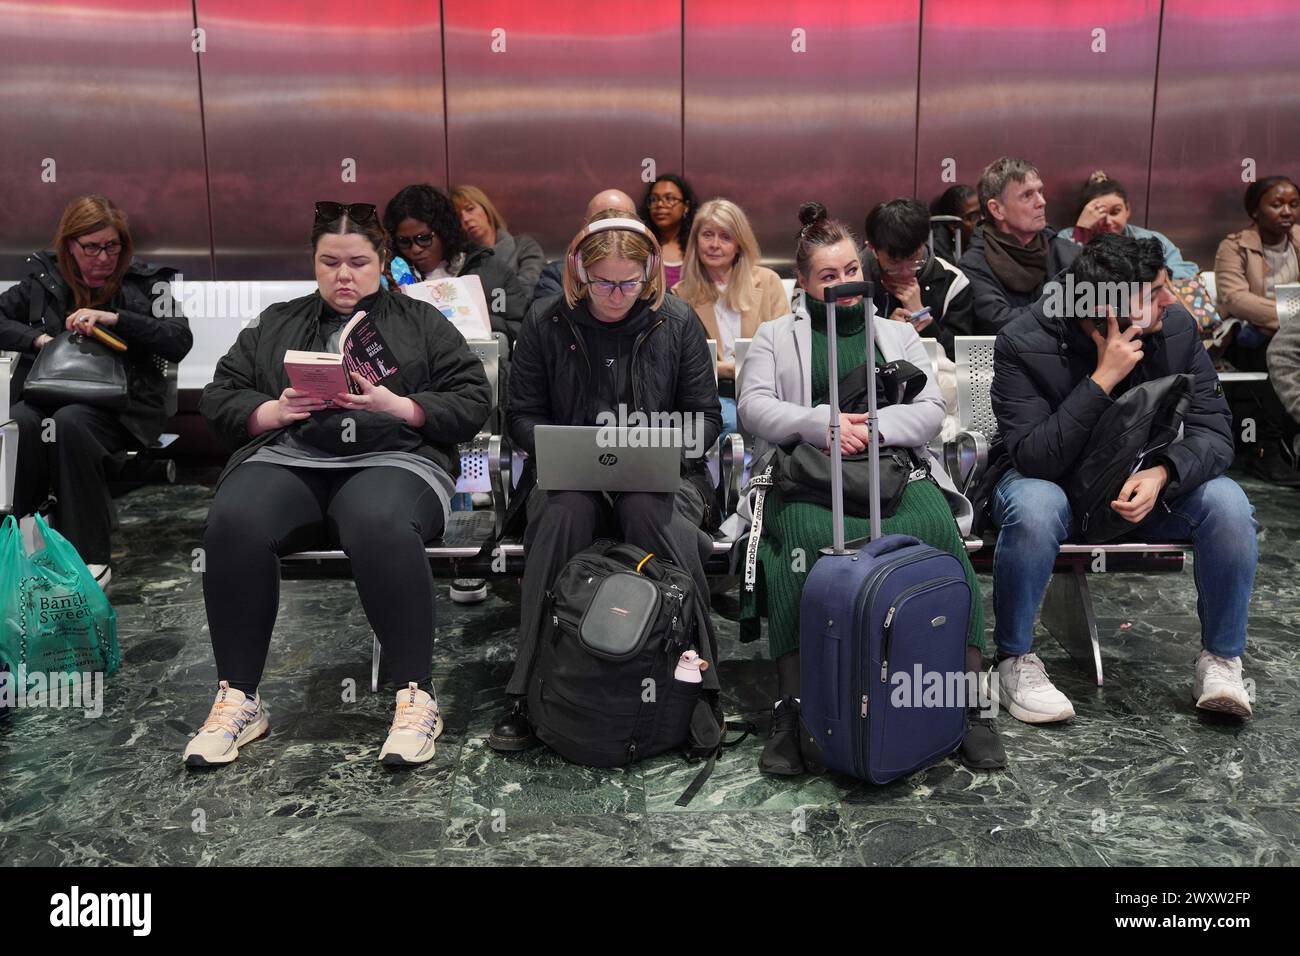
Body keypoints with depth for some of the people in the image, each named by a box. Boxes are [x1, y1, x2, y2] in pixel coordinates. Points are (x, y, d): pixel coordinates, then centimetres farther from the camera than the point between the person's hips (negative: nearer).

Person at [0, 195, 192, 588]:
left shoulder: (144, 282, 8)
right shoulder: (43, 279, 14)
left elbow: (179, 342, -4)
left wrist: (115, 318, -13)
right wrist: (38, 338, -5)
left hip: (118, 404, -2)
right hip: (46, 393, 3)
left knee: (71, 421, -36)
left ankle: (91, 557, -31)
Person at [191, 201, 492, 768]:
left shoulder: (420, 323, 19)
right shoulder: (275, 325, 26)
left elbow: (472, 403, 8)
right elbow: (219, 399, 18)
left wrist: (398, 405, -8)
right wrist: (274, 411, -3)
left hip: (391, 458, -2)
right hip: (286, 460, 3)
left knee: (381, 527, -39)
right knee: (233, 524, -32)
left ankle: (416, 697, -28)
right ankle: (237, 699, -19)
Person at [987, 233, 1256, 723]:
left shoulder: (1176, 326, -11)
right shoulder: (1023, 345, -22)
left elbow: (1213, 429, -12)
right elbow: (1034, 459, -31)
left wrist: (1161, 473, -33)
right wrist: (1103, 380, -35)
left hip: (1143, 485, 4)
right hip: (1051, 482, -3)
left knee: (1227, 503, -24)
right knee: (1034, 507, -38)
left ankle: (1221, 660, -5)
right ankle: (1015, 659, -16)